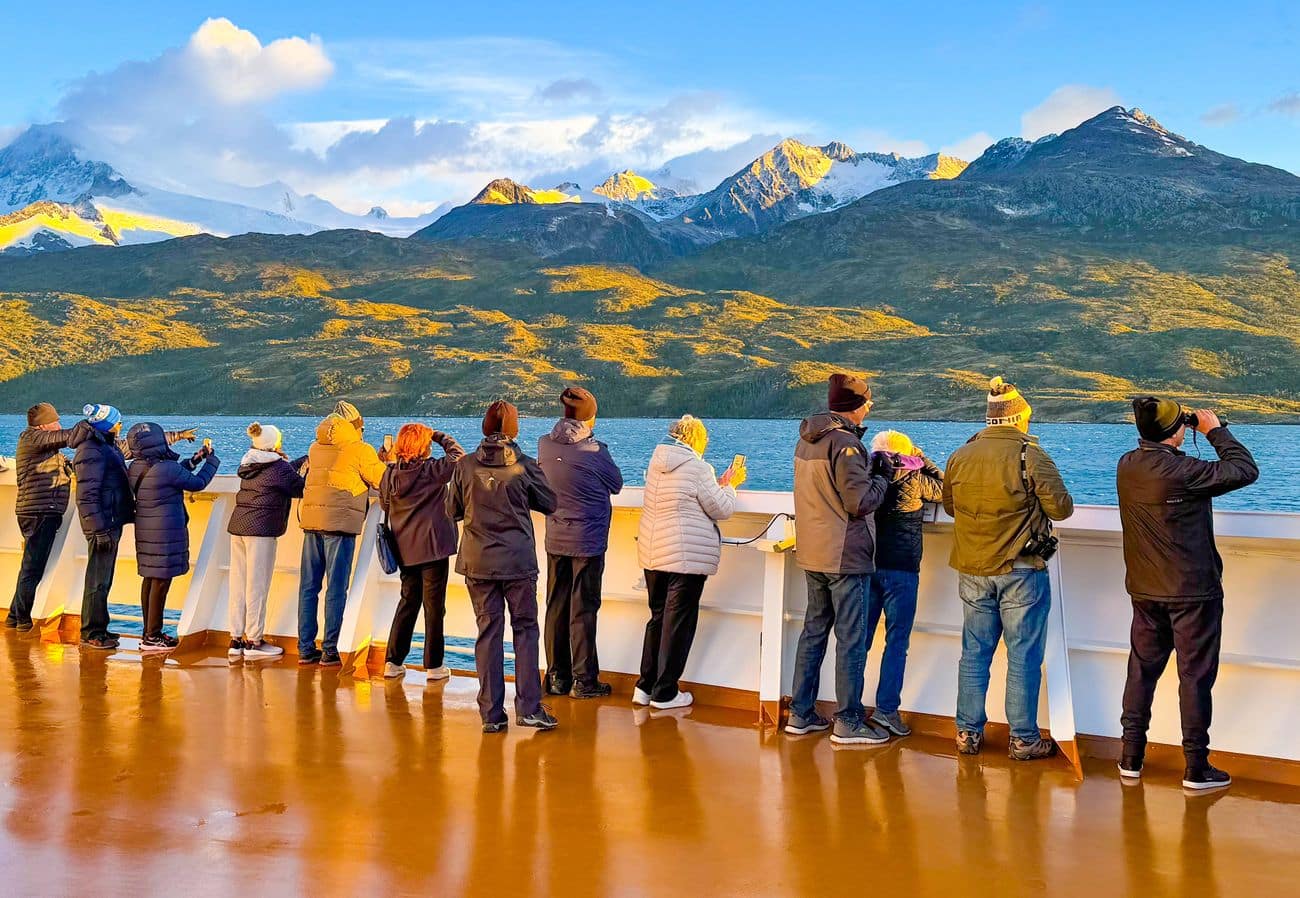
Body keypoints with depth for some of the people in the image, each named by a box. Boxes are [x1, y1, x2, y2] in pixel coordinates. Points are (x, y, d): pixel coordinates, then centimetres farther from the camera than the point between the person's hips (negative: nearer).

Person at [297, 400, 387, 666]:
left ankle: (306, 649, 12)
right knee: (336, 589, 0)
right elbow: (385, 482, 3)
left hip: (310, 520, 5)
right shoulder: (360, 450, -2)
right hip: (339, 523, -5)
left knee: (308, 586, 10)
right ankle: (329, 651, 0)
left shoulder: (316, 448, 14)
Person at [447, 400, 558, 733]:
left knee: (488, 632, 7)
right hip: (519, 561, -2)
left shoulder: (466, 465, -3)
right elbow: (549, 504, 3)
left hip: (478, 562, 2)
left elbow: (452, 510, 7)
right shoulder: (523, 465, -8)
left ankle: (491, 714, 8)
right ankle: (528, 708, 4)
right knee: (525, 629, 8)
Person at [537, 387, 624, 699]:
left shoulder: (545, 445, -2)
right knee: (583, 610, 2)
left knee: (556, 607, 11)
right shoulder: (594, 451, -16)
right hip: (588, 541, -5)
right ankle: (583, 680, 7)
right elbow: (617, 484, 1)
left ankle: (556, 676, 18)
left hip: (555, 540, 5)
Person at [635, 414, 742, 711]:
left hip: (652, 551, 8)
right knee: (679, 622, 1)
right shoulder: (697, 468, -14)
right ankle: (665, 693, 6)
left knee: (658, 617, 17)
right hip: (687, 555, -8)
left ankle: (645, 686, 20)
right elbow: (721, 509, -7)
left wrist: (719, 483, 22)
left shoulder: (657, 461, 9)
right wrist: (729, 486, 10)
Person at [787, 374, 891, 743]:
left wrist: (868, 470, 12)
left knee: (814, 631, 15)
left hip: (813, 555, 9)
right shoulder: (844, 442, -17)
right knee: (851, 639, -2)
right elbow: (860, 502, -20)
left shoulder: (806, 439, 11)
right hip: (845, 557, -9)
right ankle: (848, 722, 2)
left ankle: (800, 713, 20)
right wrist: (881, 477, -3)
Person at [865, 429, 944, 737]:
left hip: (868, 565, 4)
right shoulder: (914, 479, -8)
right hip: (901, 569, -4)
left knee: (860, 638, 11)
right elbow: (945, 490, 7)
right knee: (897, 641, 2)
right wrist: (925, 462, 12)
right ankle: (886, 708, 1)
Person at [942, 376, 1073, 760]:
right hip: (1021, 571, -5)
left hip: (972, 571, 5)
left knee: (974, 653, 13)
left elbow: (949, 506, 16)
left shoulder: (961, 456, 3)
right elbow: (1061, 509, -10)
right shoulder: (1031, 457, -13)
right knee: (1023, 656, 4)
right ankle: (1023, 739, 9)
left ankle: (968, 732, 18)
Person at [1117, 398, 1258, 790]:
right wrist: (1216, 431, -3)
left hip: (1145, 592, 6)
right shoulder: (1181, 471, -23)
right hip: (1193, 592, -6)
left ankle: (1131, 758, 21)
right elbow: (1246, 470, -14)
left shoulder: (1127, 466, -3)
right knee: (1195, 676, 3)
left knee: (1142, 670, 15)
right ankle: (1196, 768, 10)